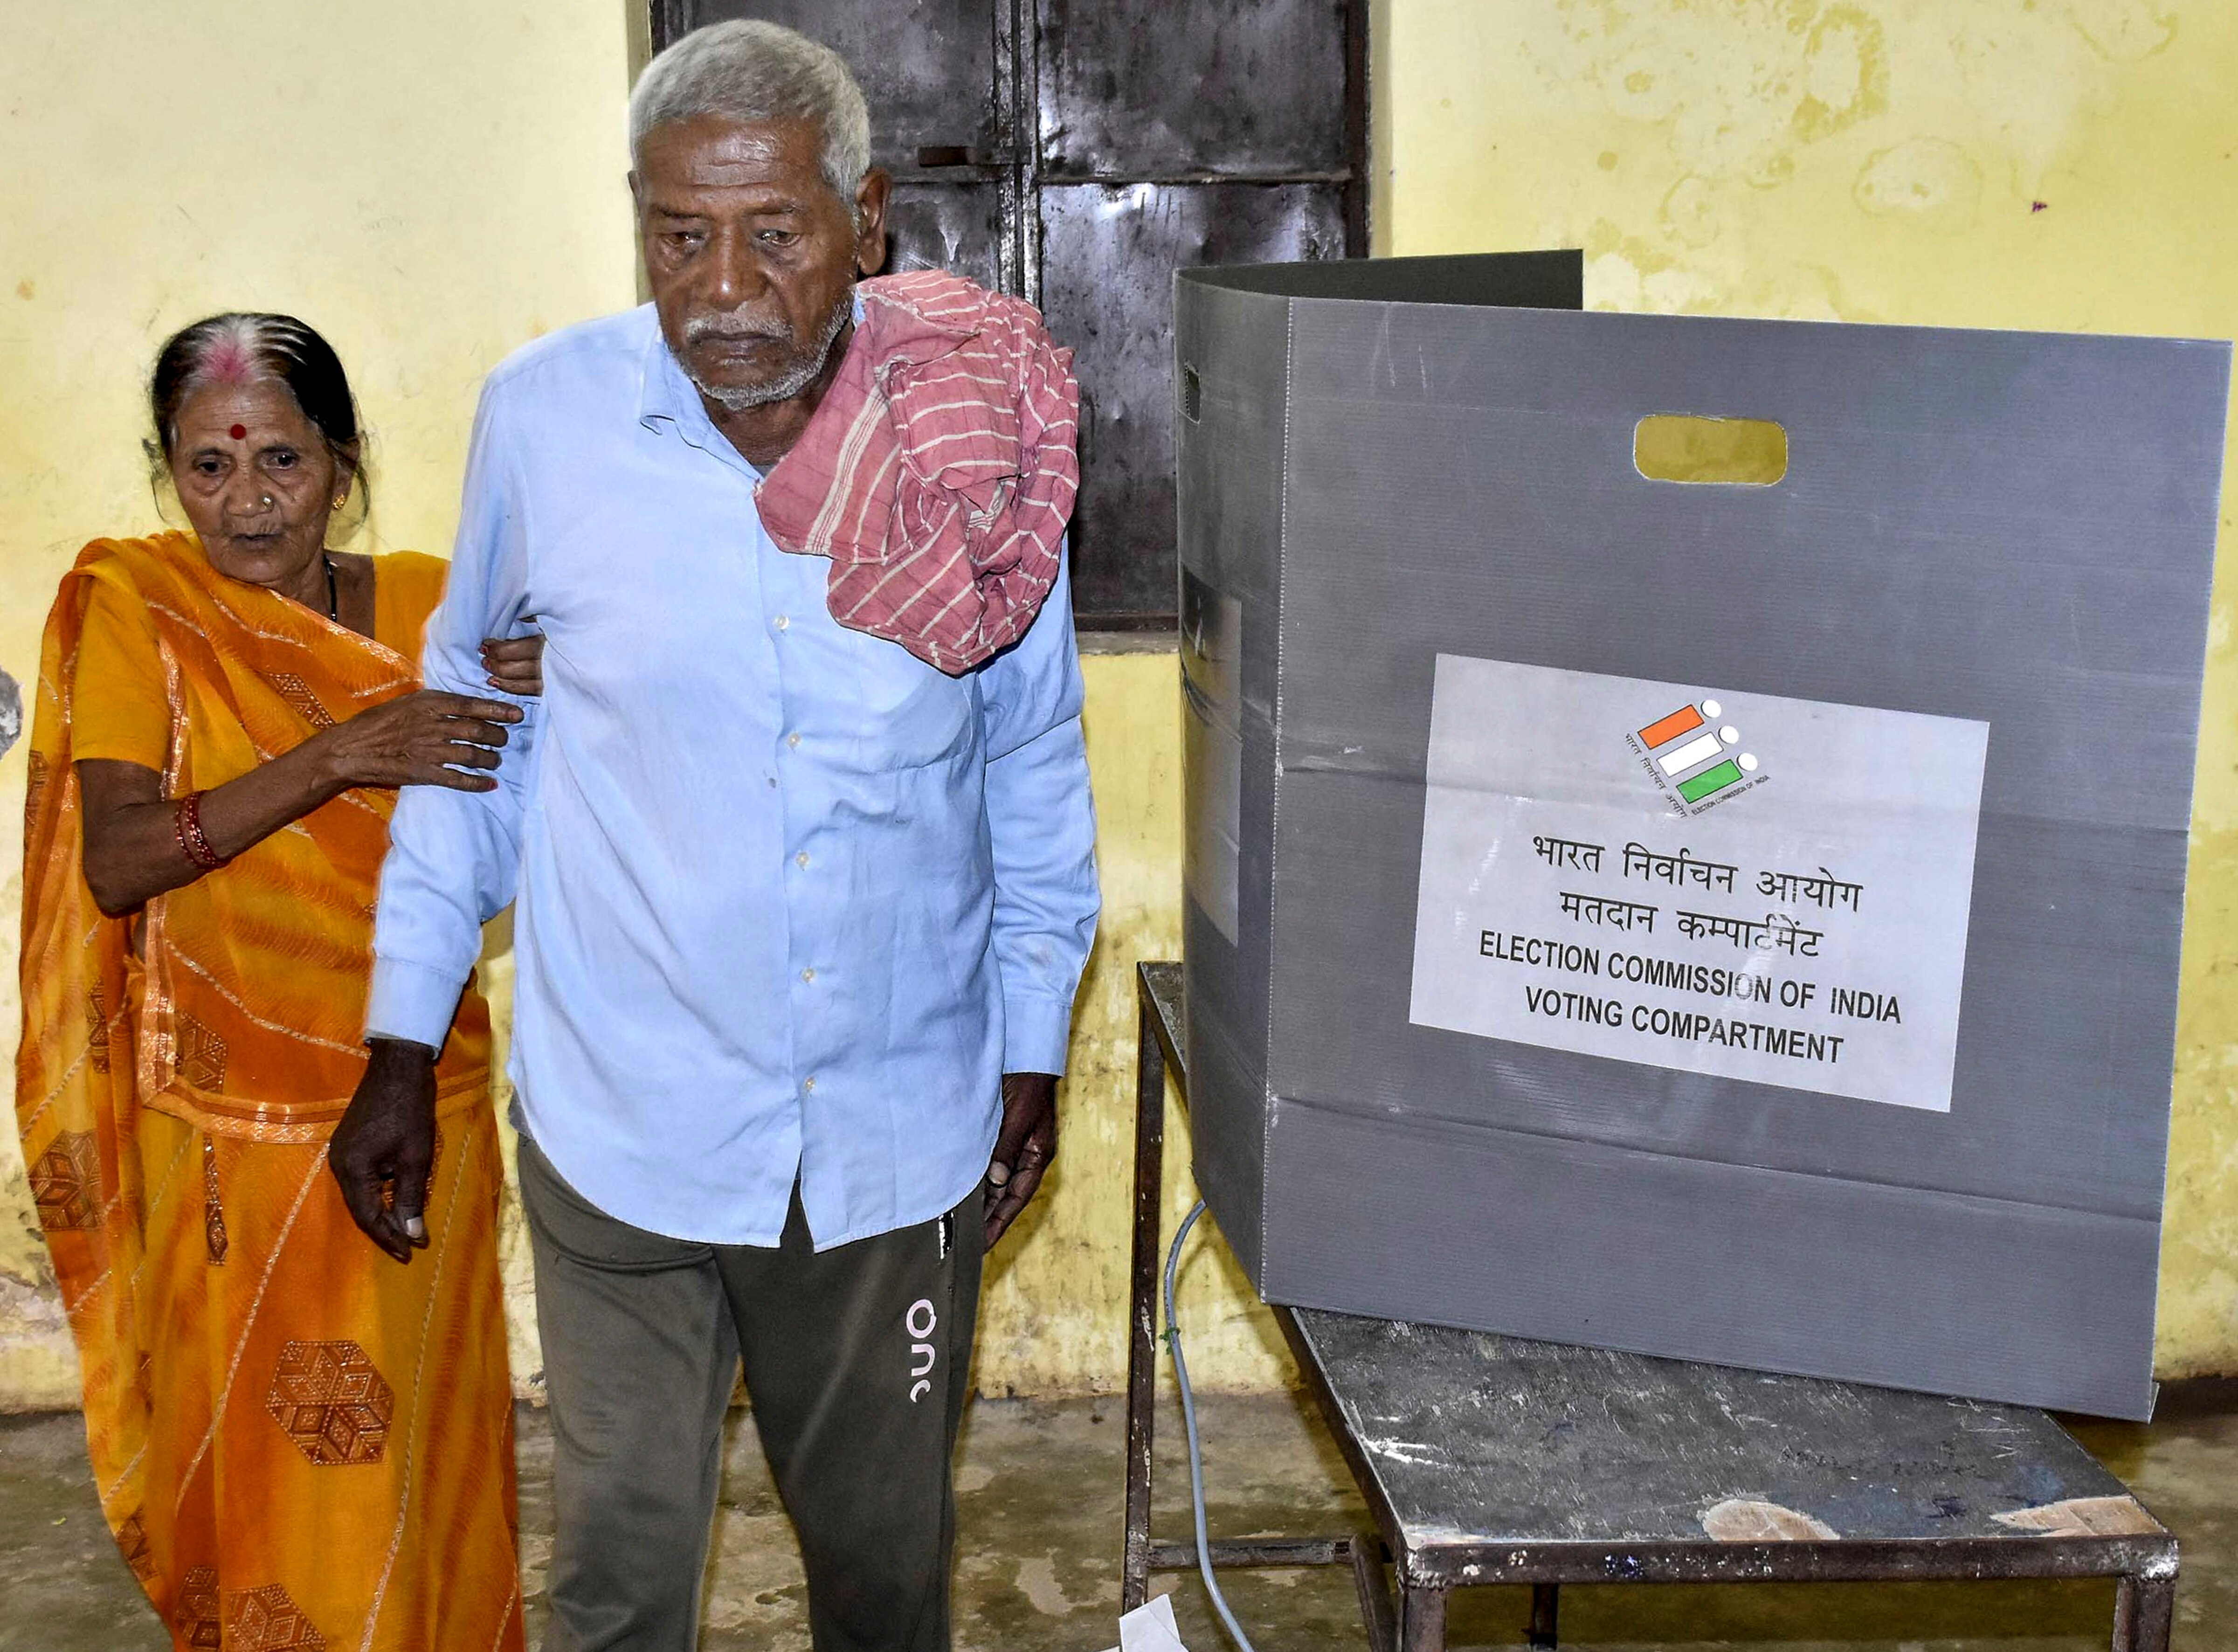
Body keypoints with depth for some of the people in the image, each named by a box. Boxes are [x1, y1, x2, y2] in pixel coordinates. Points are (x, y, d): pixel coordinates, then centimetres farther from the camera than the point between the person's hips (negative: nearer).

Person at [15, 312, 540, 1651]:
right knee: (263, 1457, 8)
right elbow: (113, 862, -17)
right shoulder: (134, 606, -5)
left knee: (419, 1441, 11)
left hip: (420, 1105, 2)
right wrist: (332, 759, -27)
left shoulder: (426, 605, 1)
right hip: (230, 1126, -2)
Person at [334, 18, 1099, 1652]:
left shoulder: (977, 438, -7)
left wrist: (1033, 1050, 10)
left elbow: (1035, 771, 6)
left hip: (899, 1132, 1)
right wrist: (404, 1051, 6)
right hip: (624, 1128, -1)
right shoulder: (544, 419, -9)